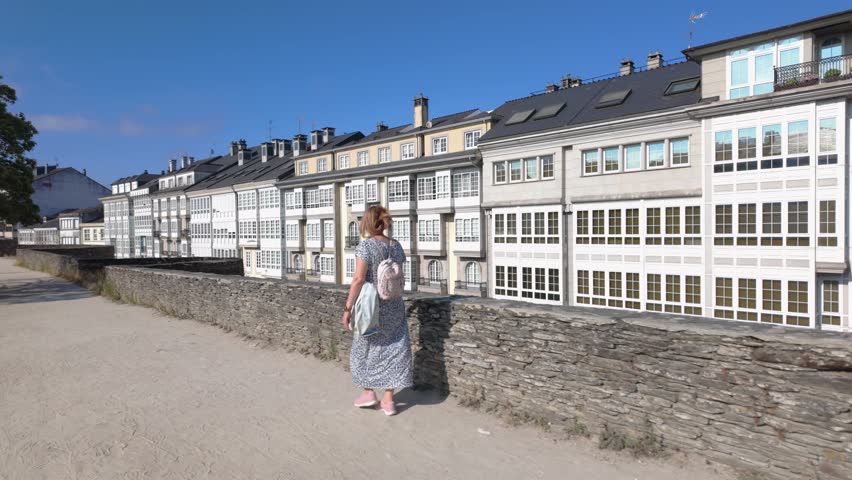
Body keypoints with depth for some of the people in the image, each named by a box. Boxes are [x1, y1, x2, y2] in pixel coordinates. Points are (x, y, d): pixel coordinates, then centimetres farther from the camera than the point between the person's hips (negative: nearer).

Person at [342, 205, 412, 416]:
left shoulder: (365, 245, -14)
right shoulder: (396, 245, 4)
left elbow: (359, 279, -19)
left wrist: (348, 308, -15)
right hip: (394, 306, 5)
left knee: (365, 347, 16)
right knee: (393, 349, 10)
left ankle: (368, 392, 26)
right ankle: (388, 400, 16)